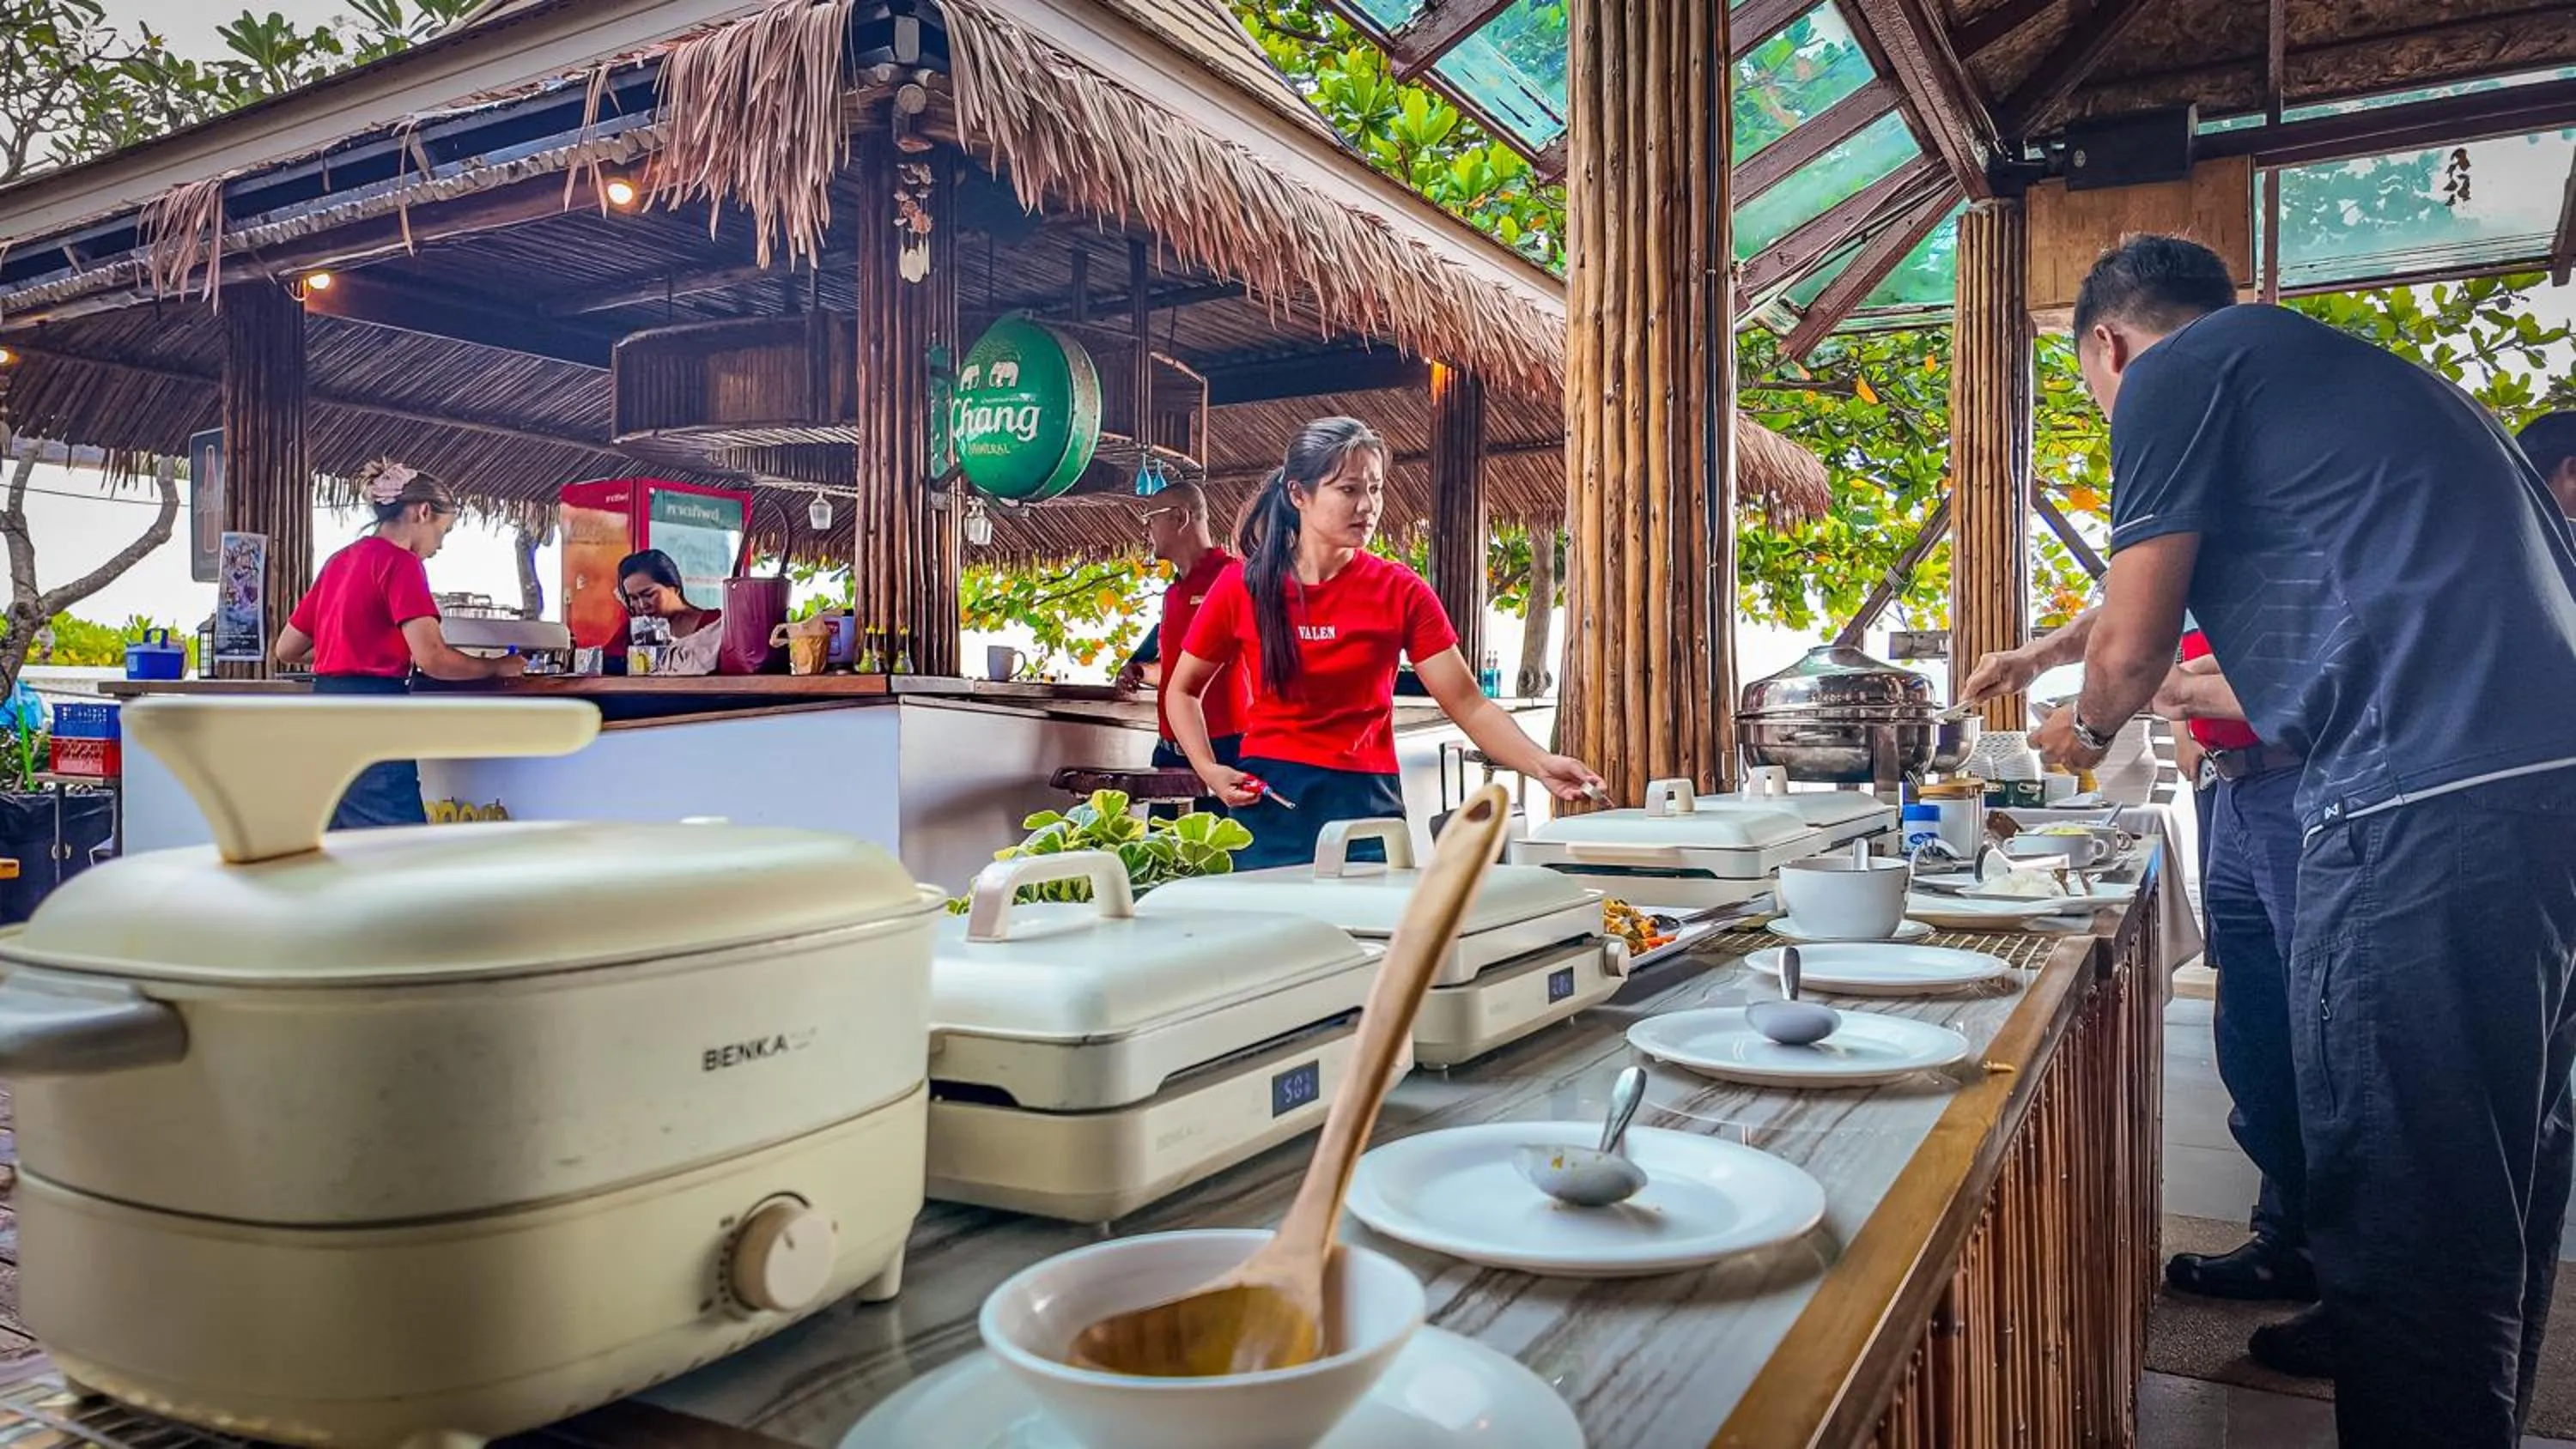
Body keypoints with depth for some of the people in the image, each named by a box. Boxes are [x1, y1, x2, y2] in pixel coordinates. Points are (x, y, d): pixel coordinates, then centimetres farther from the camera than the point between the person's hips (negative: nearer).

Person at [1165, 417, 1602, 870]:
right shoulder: (1243, 586, -3)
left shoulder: (1400, 591, -4)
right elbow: (1182, 691, 9)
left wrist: (1541, 765, -23)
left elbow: (1469, 705, -8)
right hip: (1270, 801, 0)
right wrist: (1210, 771, -6)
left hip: (1366, 800, 0)